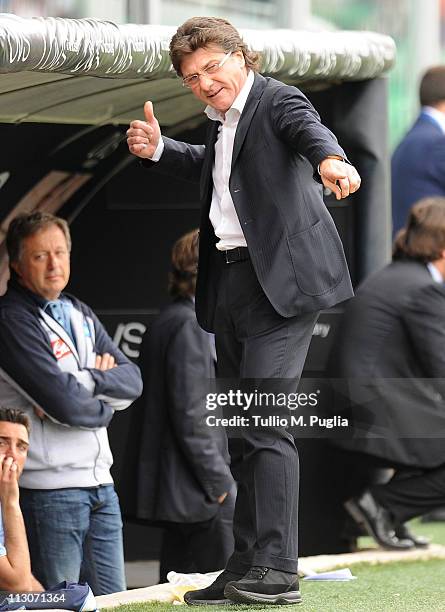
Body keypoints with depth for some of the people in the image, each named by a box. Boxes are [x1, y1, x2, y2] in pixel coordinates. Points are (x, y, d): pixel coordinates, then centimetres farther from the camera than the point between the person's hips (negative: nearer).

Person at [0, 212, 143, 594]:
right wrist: (104, 407, 0)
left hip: (100, 484, 8)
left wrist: (87, 381, -12)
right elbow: (64, 404, -19)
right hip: (49, 488, -8)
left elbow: (133, 381, 6)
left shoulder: (80, 314, 16)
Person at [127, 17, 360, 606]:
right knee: (242, 433, 12)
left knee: (263, 424, -15)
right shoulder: (223, 121, 18)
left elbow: (309, 128, -30)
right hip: (231, 286, 9)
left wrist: (327, 158, -53)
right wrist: (158, 150, 19)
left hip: (279, 281, -9)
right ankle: (246, 569, 19)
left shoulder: (278, 101, -8)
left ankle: (277, 571, -16)